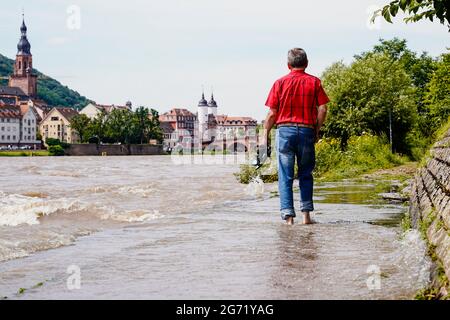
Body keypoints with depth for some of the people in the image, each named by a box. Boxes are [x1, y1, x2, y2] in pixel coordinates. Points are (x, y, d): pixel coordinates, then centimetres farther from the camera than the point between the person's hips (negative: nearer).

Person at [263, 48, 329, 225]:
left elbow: (272, 113, 0)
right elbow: (322, 109, -2)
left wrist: (265, 134, 10)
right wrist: (317, 131, 10)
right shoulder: (314, 82, 5)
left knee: (285, 176, 2)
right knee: (306, 175, 14)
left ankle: (288, 216, -3)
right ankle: (306, 214, 9)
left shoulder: (280, 83, 2)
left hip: (285, 130, -1)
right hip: (307, 131, 1)